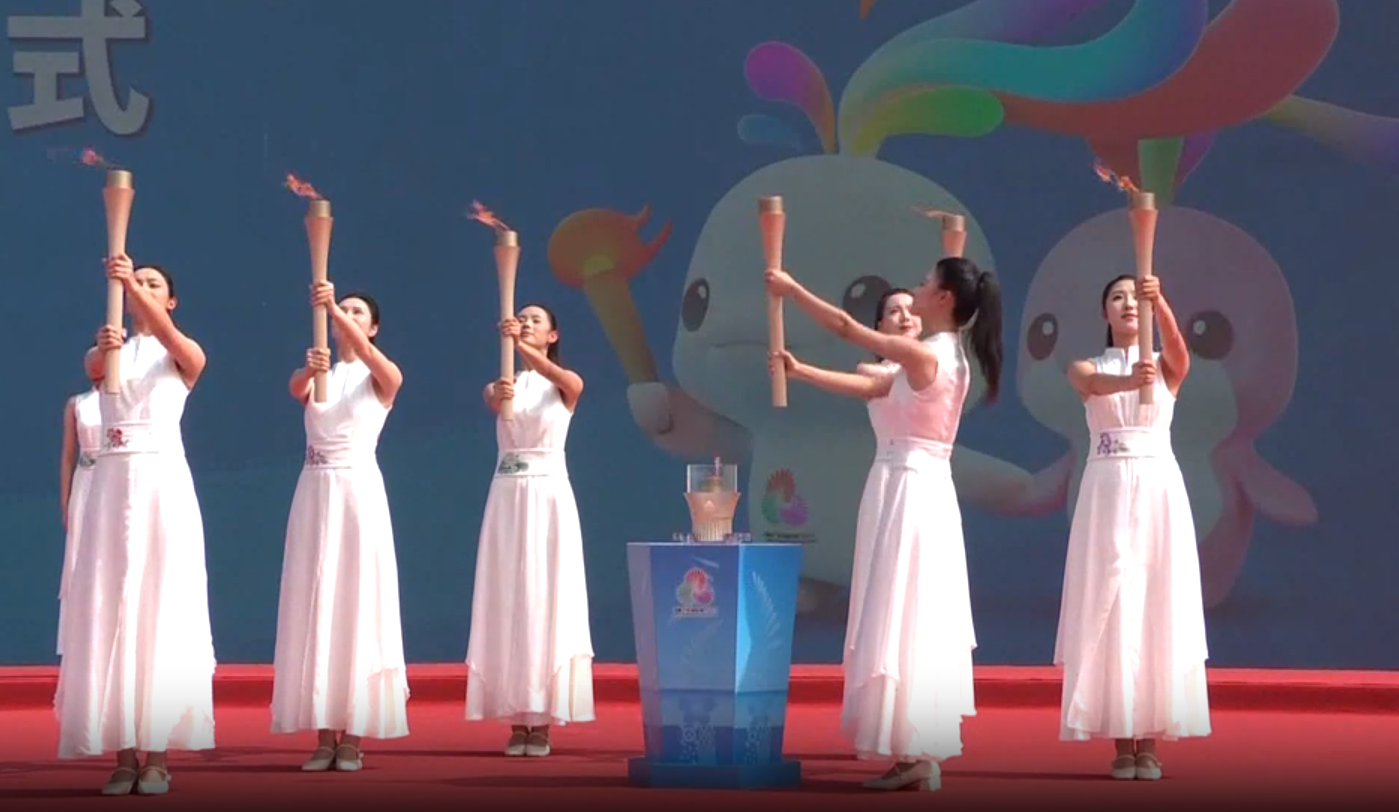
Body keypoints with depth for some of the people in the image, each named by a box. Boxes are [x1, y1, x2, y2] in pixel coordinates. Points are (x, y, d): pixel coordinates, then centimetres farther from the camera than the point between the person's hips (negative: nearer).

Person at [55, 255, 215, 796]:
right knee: (111, 607, -4)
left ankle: (157, 755, -7)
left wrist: (133, 285, -30)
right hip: (112, 481, 2)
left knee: (160, 606, -6)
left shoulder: (185, 356, 8)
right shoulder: (110, 351, 14)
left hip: (163, 480, -2)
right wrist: (103, 349, -32)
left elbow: (169, 336, -15)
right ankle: (123, 754, -4)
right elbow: (94, 370, -8)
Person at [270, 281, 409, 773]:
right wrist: (309, 369, -35)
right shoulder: (316, 376, 11)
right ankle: (324, 734, 0)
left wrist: (335, 308, -33)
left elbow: (366, 353, -18)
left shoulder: (383, 380, 4)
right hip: (315, 493, 3)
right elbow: (295, 389, -12)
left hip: (360, 490, -3)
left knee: (356, 604, -5)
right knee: (315, 606, -1)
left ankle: (352, 736, -3)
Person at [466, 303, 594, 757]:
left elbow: (560, 378, -21)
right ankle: (516, 720, 0)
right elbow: (492, 402, -15)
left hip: (549, 495, -2)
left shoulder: (566, 386, 4)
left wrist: (523, 347, -38)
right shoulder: (502, 384, 9)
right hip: (507, 497, 2)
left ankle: (542, 722, -3)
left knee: (546, 602, -4)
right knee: (507, 604, -1)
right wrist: (499, 396, -40)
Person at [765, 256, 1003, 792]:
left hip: (913, 491, -9)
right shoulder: (950, 358, 12)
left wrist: (791, 289, -1)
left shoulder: (923, 355, -15)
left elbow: (845, 327, -11)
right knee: (922, 622, 10)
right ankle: (922, 753, 12)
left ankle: (915, 756, -9)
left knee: (903, 622, -8)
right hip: (931, 491, 9)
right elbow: (872, 388, 22)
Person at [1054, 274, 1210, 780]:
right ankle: (1122, 743, -3)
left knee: (1158, 606, -4)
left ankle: (1150, 742, -1)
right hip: (1108, 491, -1)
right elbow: (1093, 384, -18)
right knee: (1110, 607, -5)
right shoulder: (1087, 369, 8)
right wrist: (1130, 380, -42)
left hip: (1159, 490, 1)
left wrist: (1159, 302, -37)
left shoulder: (1166, 367, 10)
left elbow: (1178, 349, -16)